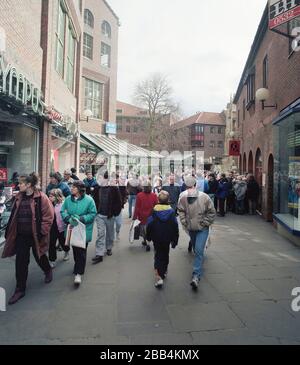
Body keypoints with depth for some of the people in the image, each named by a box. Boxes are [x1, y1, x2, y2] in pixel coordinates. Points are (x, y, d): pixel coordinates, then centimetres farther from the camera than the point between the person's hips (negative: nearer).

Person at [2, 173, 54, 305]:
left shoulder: (41, 197, -14)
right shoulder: (19, 197, 4)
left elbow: (48, 215, -13)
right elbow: (13, 216, 12)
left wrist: (42, 232, -14)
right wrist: (9, 232, 10)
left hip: (35, 235, -4)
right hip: (21, 235, 4)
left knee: (39, 256, 16)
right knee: (20, 261, 5)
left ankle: (48, 271, 48)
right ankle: (20, 289, 18)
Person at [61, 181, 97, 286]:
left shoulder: (89, 200, -12)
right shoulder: (68, 199, 0)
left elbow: (93, 214, -10)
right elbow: (63, 211, 3)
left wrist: (81, 219, -21)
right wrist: (68, 219, -17)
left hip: (84, 230, -4)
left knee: (81, 251, -1)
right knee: (75, 249, 19)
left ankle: (78, 273, 6)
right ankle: (78, 267, 41)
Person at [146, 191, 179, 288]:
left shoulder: (154, 211, -11)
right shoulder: (171, 211, -6)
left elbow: (149, 225, -7)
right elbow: (175, 227, -3)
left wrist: (148, 237, 8)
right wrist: (175, 240, 5)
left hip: (157, 238, -2)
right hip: (167, 238, 2)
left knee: (158, 256, 4)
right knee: (165, 255, 20)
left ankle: (158, 277, -10)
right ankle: (164, 272, 35)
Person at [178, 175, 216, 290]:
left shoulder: (204, 197, -20)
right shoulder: (183, 197, -13)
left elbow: (212, 213, -8)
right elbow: (181, 211, 3)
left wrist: (204, 223, -11)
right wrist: (185, 223, -3)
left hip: (202, 229, -3)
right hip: (191, 228, 4)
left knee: (199, 251, -14)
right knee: (196, 250, 21)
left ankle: (196, 276, -12)